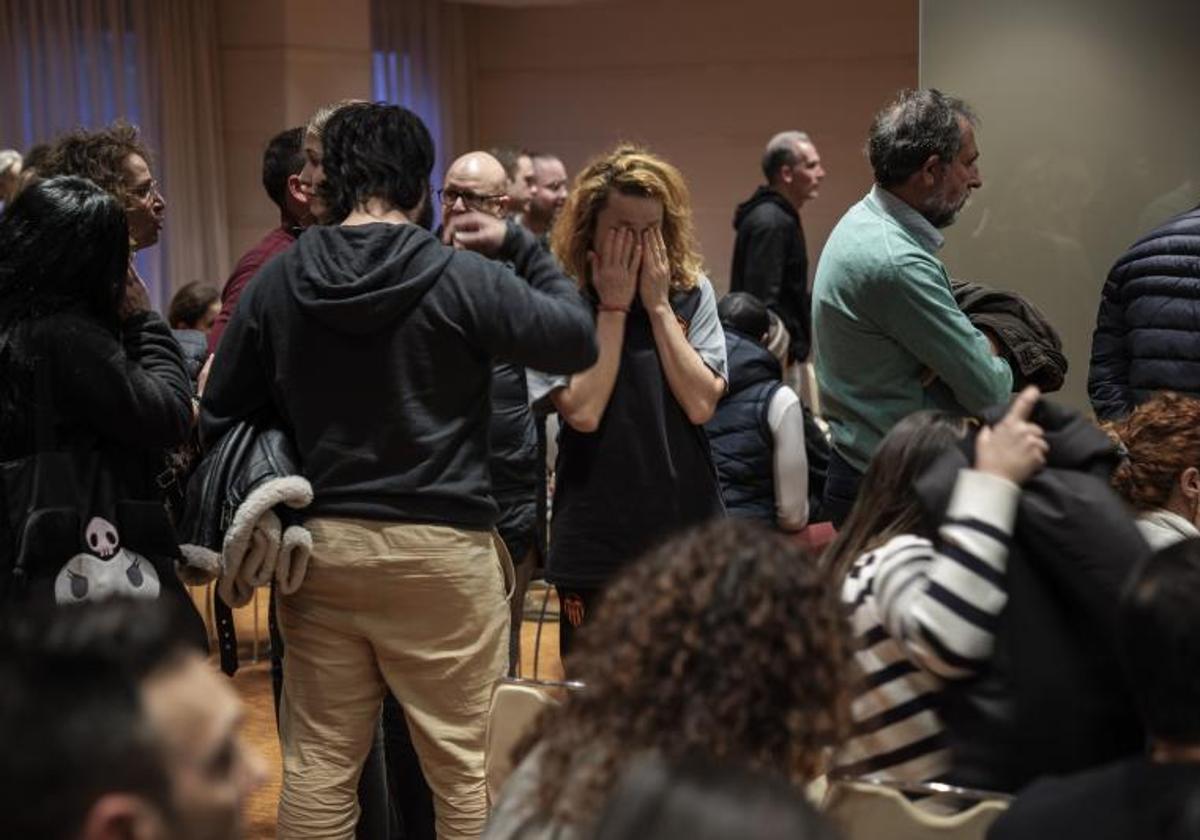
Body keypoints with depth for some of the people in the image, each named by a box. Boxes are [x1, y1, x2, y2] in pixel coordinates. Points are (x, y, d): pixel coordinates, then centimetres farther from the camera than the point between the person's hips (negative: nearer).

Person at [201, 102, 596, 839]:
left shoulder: (276, 282, 2)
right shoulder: (462, 279, -10)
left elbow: (219, 415, 7)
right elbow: (577, 341, 0)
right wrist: (521, 246, 10)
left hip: (319, 544, 4)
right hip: (440, 547, -4)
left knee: (319, 763, 12)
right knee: (466, 763, 5)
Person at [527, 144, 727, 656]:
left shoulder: (691, 293, 4)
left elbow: (701, 404, -8)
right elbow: (583, 411, -15)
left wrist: (657, 304, -9)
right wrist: (613, 307, -11)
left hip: (685, 532, 2)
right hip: (595, 540, -2)